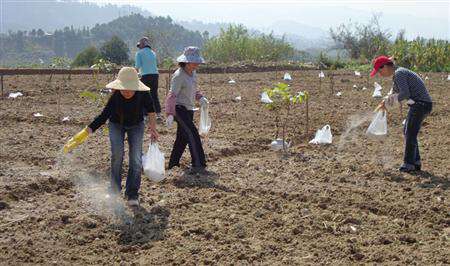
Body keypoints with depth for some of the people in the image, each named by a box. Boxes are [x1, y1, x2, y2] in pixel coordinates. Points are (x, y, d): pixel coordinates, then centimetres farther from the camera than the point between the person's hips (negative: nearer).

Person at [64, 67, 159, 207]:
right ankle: (115, 190, -3)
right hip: (117, 124, -1)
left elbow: (151, 111, -11)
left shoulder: (143, 94, -31)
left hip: (136, 125, 1)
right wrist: (85, 132, -37)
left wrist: (153, 128, -12)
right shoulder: (115, 97, -33)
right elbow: (103, 117, -30)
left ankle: (132, 194, -3)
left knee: (136, 157, -12)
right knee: (117, 153, -20)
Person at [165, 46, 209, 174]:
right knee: (192, 134, -15)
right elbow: (172, 95, -22)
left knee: (182, 137, 13)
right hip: (179, 109, -9)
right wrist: (170, 114, -27)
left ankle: (173, 163, 26)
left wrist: (200, 98, 7)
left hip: (189, 109, 9)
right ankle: (198, 165, -13)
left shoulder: (193, 73, 7)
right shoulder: (179, 75, -19)